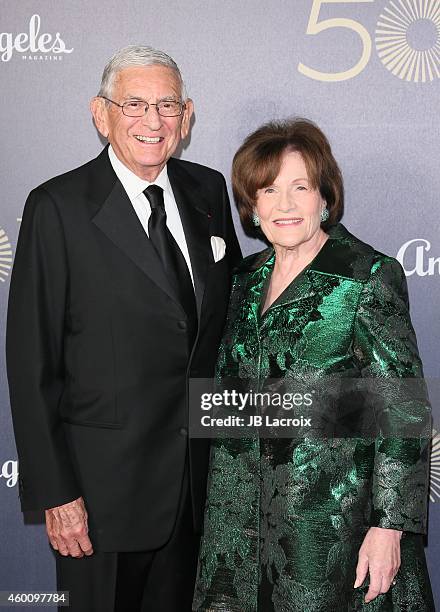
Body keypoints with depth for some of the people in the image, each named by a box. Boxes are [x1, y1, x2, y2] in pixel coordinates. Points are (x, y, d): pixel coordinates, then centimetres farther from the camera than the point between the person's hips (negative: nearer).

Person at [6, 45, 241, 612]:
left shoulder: (207, 190, 4)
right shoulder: (58, 207, -12)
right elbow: (31, 360, -11)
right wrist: (54, 492, -12)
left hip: (202, 474, 5)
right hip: (104, 484, -4)